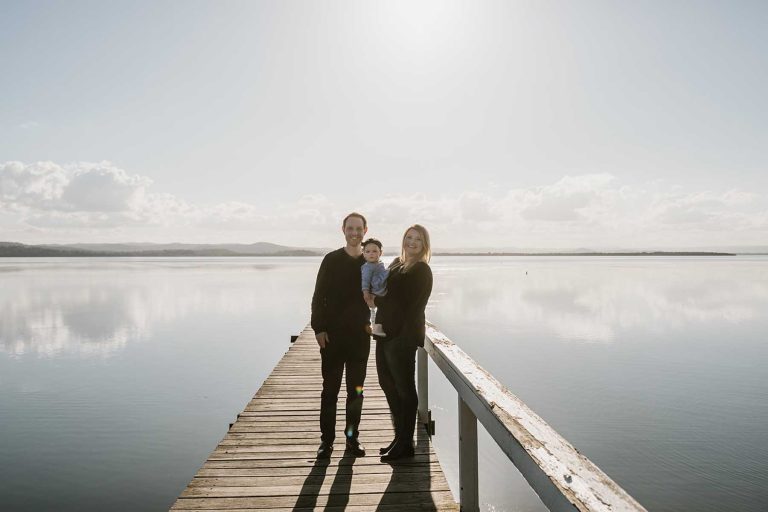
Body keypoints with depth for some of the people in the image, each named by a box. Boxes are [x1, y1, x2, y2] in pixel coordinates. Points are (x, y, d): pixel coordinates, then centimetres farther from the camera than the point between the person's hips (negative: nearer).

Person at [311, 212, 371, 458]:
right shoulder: (332, 260, 0)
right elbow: (319, 296, -1)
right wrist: (319, 328, -8)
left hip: (360, 336, 2)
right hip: (333, 335, -2)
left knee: (356, 390, 9)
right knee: (330, 389, 4)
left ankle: (352, 437, 22)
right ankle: (326, 440, 15)